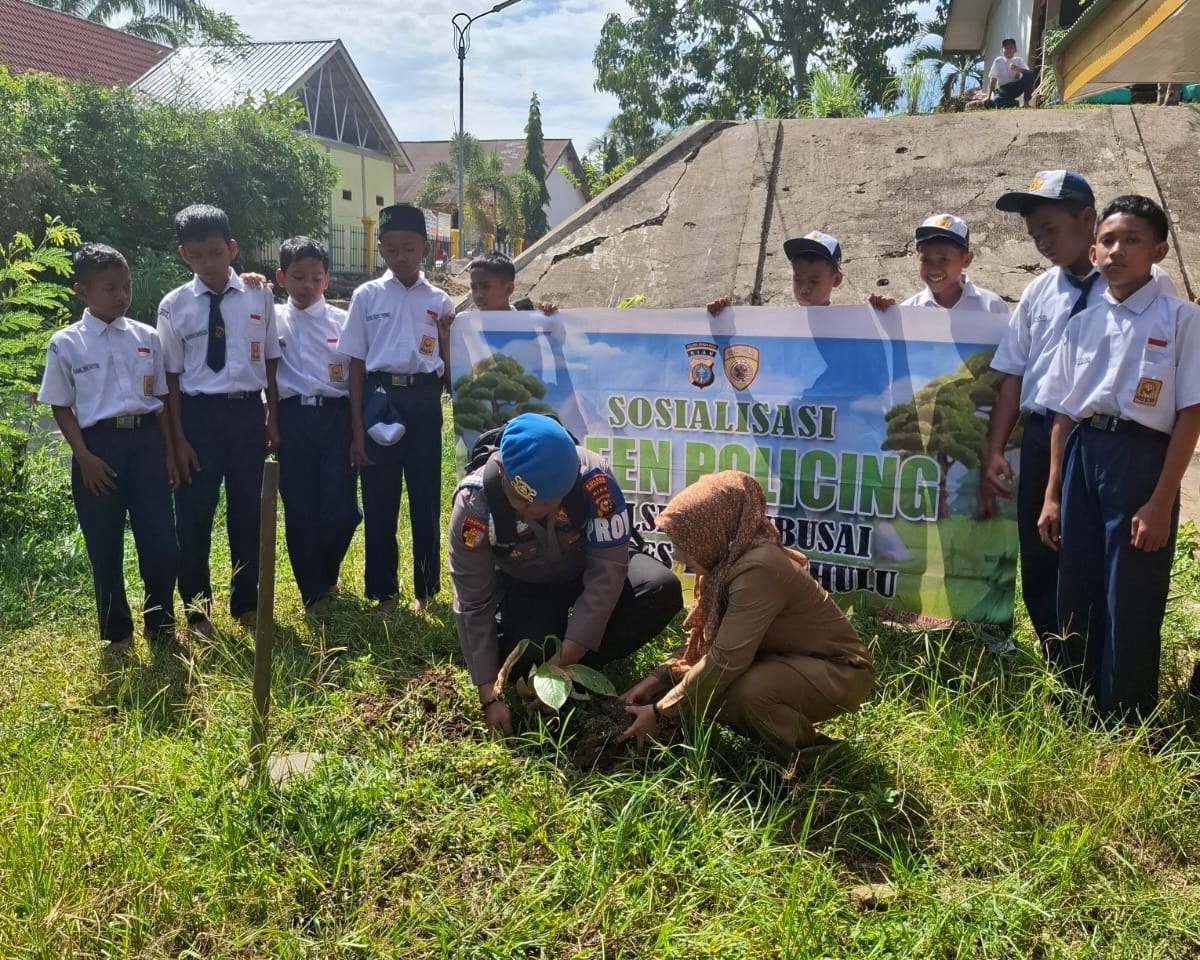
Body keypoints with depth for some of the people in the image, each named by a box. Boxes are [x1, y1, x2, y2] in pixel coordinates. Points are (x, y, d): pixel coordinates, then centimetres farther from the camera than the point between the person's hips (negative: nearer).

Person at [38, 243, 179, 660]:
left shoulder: (146, 337, 6)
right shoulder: (66, 344, -2)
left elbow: (161, 399, 9)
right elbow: (61, 407, 1)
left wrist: (170, 451, 5)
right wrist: (84, 457, -8)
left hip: (145, 440, 2)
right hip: (99, 444, -2)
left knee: (160, 539, 3)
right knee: (105, 547, 8)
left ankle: (161, 624, 24)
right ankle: (116, 634, 24)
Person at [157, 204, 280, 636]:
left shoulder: (259, 297, 0)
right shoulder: (174, 305, -3)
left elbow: (270, 361, 6)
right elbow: (171, 376, -2)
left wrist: (272, 418, 4)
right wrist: (178, 438, -4)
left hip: (247, 411, 1)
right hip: (198, 413, -1)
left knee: (247, 511, 12)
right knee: (193, 516, 6)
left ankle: (246, 603, 30)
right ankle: (198, 609, 25)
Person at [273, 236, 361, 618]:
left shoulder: (343, 321, 6)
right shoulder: (272, 321, 8)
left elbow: (356, 377, 6)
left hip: (336, 416, 0)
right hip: (292, 419, 1)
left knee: (341, 508, -4)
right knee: (299, 509, 4)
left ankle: (326, 576, 26)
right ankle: (313, 592, 21)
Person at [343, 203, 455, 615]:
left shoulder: (439, 301, 7)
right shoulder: (366, 296, 4)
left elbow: (447, 369, 10)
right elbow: (356, 365, 4)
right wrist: (357, 428, 0)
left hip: (423, 400, 1)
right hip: (380, 398, 0)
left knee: (426, 498, 6)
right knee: (379, 501, 5)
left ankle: (425, 590, 21)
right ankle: (384, 591, 19)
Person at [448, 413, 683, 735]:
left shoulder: (593, 477, -35)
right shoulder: (474, 504, -31)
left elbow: (606, 573, -29)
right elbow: (473, 605, -23)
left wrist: (563, 662, -33)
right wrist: (489, 698, -24)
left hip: (587, 570, 1)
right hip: (524, 585, 0)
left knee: (662, 588, -27)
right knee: (523, 655, -30)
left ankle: (584, 665, -7)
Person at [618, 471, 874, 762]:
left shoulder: (758, 568, -31)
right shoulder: (727, 561, -3)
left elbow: (725, 659, -34)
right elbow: (702, 639, 5)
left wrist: (660, 712, -26)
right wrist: (656, 680, -6)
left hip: (839, 670, -9)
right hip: (789, 661, 9)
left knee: (743, 693, -34)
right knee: (694, 681, -7)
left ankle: (806, 756, -5)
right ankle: (782, 734, 11)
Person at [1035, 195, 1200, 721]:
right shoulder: (1082, 323, 10)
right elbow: (1063, 413, 11)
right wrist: (1052, 495, 9)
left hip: (1140, 456, -5)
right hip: (1081, 455, 5)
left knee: (1130, 604, 1)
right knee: (1076, 593, 12)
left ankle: (1125, 724, 17)